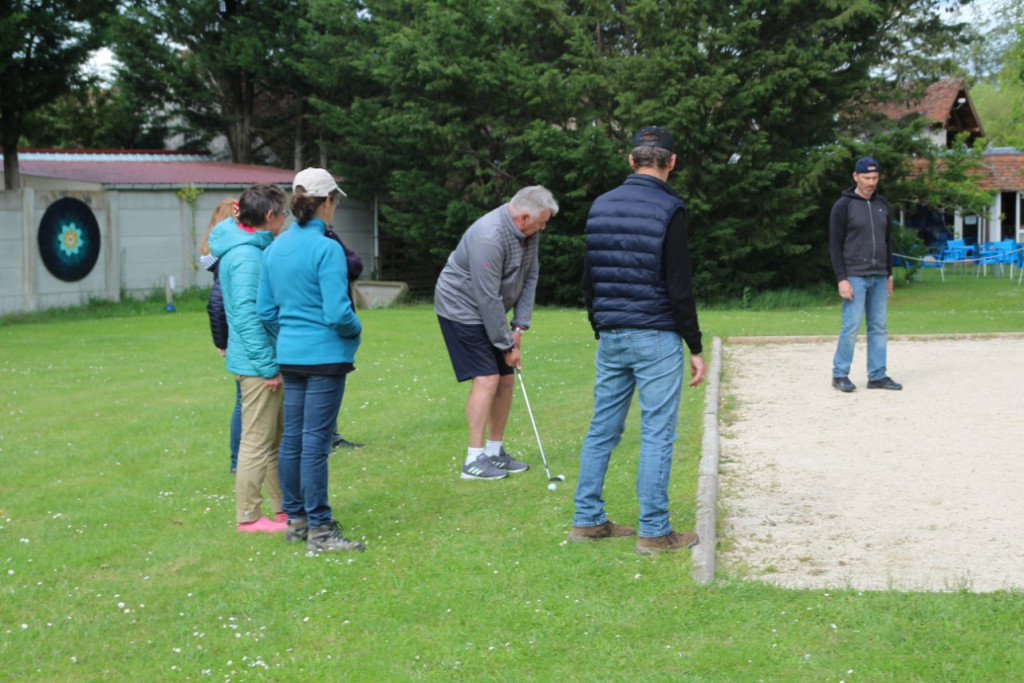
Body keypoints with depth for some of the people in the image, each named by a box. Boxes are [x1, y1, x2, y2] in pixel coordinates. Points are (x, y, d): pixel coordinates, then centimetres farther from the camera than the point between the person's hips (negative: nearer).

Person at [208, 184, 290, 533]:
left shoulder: (250, 249, 13)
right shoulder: (247, 256, -19)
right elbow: (247, 316, -24)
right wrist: (269, 366, -21)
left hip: (263, 362, 10)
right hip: (257, 364, -10)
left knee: (277, 440, 17)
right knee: (257, 441, -2)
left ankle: (284, 508, 26)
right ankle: (249, 517, 6)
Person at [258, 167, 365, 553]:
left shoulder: (275, 249, 7)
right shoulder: (326, 249, -15)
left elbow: (266, 311, 11)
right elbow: (337, 313, -18)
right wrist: (355, 330, 2)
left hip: (289, 358, 7)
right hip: (324, 357, -7)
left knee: (292, 439, 12)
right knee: (315, 443, -5)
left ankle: (295, 521, 21)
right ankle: (319, 530, 0)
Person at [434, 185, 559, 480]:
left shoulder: (528, 232, -3)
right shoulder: (489, 237, -30)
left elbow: (530, 276, 5)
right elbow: (488, 298, -26)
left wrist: (519, 325, -2)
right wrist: (506, 345, -18)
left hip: (489, 312, 9)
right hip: (462, 309, -9)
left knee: (506, 378, 7)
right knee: (486, 378, -15)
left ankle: (495, 451, 18)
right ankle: (474, 459, -11)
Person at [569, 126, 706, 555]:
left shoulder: (600, 206, 9)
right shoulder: (669, 210, -11)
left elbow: (588, 281, 13)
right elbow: (679, 287, -13)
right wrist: (695, 348, -7)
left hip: (610, 338, 6)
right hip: (655, 337, -6)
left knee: (602, 428, 12)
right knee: (657, 434, -1)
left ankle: (587, 520, 17)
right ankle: (654, 532, 2)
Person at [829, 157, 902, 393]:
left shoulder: (882, 204, 12)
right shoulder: (843, 206, -6)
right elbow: (835, 245, -8)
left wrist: (889, 274, 15)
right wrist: (841, 279, -15)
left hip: (878, 277, 6)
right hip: (855, 276, -6)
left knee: (879, 327, 5)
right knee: (851, 326, -8)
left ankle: (877, 375, 10)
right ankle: (840, 374, 2)